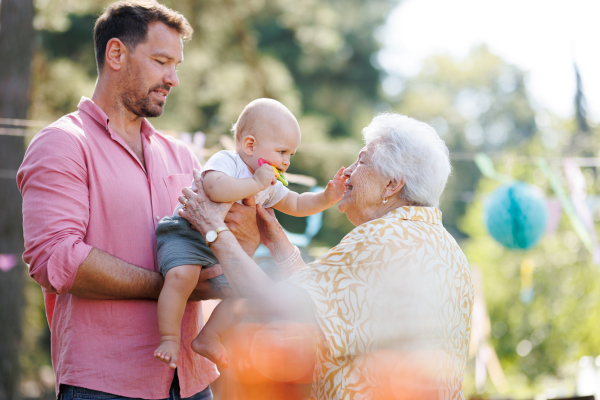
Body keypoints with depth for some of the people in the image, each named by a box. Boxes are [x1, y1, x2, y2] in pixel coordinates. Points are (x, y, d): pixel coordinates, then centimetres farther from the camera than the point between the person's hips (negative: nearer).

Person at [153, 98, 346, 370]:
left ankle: (208, 339, 11)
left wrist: (326, 198, 10)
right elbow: (215, 188, -35)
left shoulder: (270, 186, 14)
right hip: (186, 234, -8)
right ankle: (169, 338, -18)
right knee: (181, 275, -35)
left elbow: (296, 205, 27)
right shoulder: (225, 161, -14)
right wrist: (256, 184, -27)